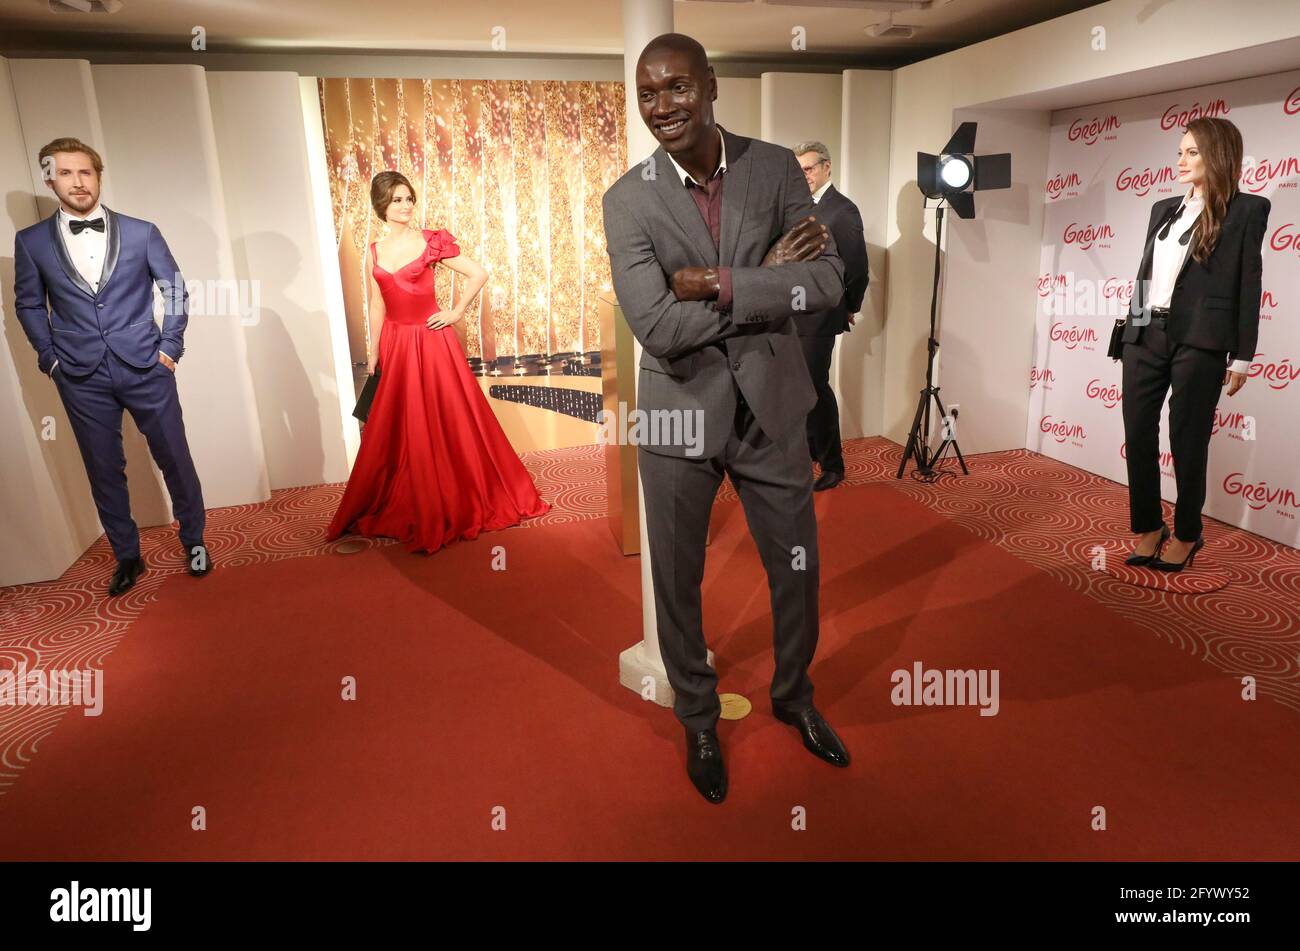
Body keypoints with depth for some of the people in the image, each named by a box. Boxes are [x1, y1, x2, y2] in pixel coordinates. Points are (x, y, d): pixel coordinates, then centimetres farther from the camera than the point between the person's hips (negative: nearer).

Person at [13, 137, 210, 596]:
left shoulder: (141, 233, 0)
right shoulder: (31, 242, 2)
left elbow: (175, 288, 7)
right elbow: (28, 304, 13)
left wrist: (170, 346, 1)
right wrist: (50, 356, 3)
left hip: (146, 369, -1)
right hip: (82, 380, 1)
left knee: (175, 459, 6)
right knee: (104, 471, 9)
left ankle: (194, 540, 25)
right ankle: (127, 556, 25)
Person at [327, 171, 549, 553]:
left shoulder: (431, 241, -4)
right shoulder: (374, 251, 8)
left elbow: (479, 275, -2)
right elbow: (376, 305, 11)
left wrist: (456, 313, -5)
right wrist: (373, 352, 10)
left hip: (432, 342, -4)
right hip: (396, 346, 4)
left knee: (448, 423, 2)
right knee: (400, 430, 9)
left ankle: (454, 504, 18)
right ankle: (406, 507, 24)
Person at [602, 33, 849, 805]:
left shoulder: (777, 167, -2)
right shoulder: (628, 199, -8)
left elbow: (828, 282, -12)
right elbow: (657, 327, -19)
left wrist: (721, 284, -20)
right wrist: (765, 280, -16)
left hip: (772, 405, 2)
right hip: (679, 414, -1)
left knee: (797, 569, 16)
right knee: (678, 581, 13)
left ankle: (795, 696, 45)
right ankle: (699, 719, 39)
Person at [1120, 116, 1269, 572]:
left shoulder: (1247, 209, 0)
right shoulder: (1164, 208, 15)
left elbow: (1249, 285, -4)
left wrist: (1241, 357, -6)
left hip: (1198, 340, -5)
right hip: (1145, 335, 5)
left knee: (1187, 441, 3)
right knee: (1138, 436, 6)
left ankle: (1187, 535, 19)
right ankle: (1149, 528, 20)